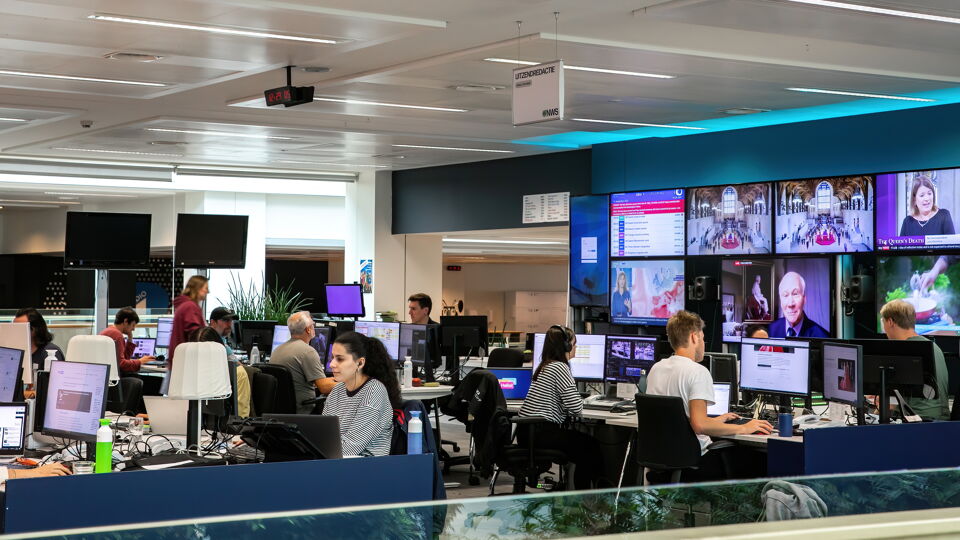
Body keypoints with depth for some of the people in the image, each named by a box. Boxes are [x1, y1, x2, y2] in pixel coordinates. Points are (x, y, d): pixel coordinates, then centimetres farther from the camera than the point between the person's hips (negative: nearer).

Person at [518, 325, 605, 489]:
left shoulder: (545, 366, 16)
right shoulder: (560, 368, -13)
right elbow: (576, 408, -18)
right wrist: (580, 403, 4)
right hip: (542, 432, -9)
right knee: (591, 446, 5)